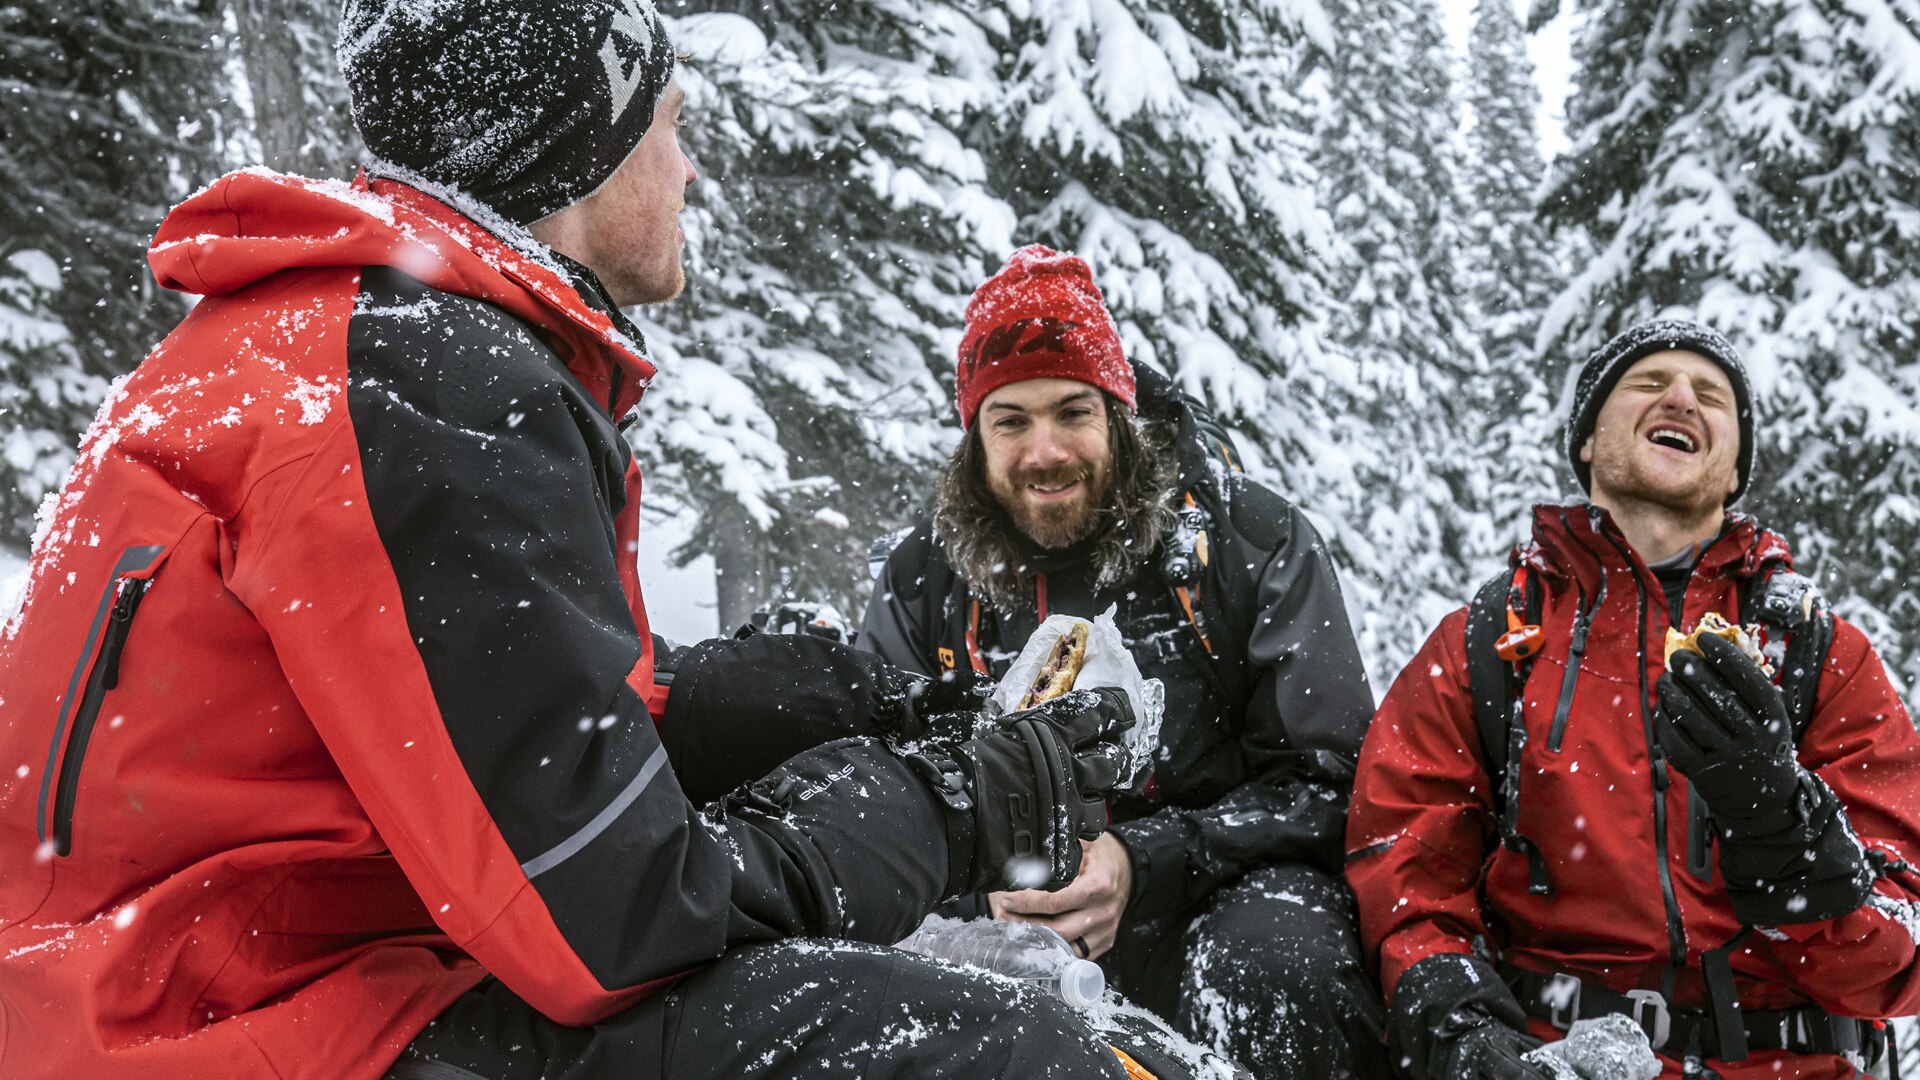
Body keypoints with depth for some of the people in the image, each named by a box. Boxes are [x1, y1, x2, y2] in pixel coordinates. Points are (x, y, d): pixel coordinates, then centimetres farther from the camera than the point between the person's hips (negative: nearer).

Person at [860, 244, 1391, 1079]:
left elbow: (1326, 782, -4)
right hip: (1009, 931, 3)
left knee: (1277, 961, -36)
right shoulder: (923, 583, 6)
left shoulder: (1253, 543, -3)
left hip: (1229, 888, -2)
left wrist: (1142, 864, -18)